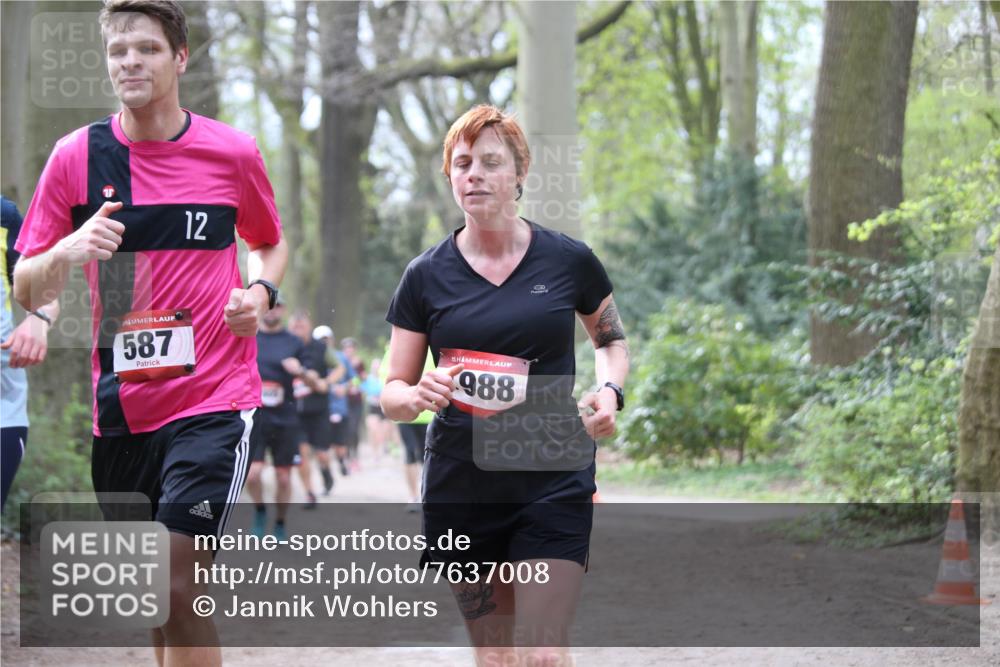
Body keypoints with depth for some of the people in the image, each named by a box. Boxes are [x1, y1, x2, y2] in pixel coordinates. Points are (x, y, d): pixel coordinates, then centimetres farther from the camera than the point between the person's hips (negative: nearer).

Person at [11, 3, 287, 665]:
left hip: (214, 396, -3)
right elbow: (27, 291, 4)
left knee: (180, 586, -14)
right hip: (119, 405, 3)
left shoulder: (233, 152, 0)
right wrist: (67, 252, -17)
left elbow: (271, 243, 19)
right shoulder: (76, 155, 2)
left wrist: (259, 291, -3)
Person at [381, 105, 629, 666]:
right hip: (461, 486, 2)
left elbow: (613, 340, 18)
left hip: (555, 480, -2)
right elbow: (392, 392, 6)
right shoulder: (426, 276, 2)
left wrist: (609, 391, -4)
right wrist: (417, 396, -17)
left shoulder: (570, 261, 0)